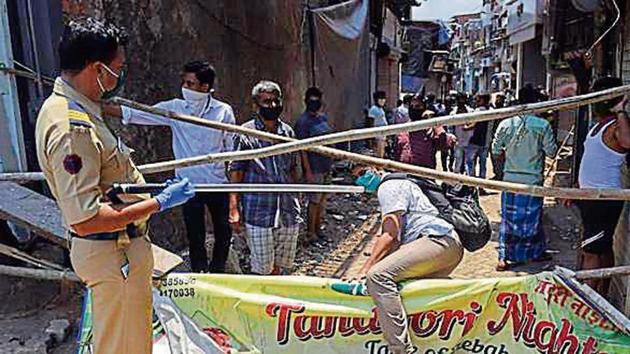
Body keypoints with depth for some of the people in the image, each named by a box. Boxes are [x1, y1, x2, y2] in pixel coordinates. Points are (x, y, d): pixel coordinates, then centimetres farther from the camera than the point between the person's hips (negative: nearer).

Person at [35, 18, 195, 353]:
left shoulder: (61, 105, 8)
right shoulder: (72, 128, -26)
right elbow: (86, 220, -31)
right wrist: (160, 202, -25)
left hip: (117, 248, 10)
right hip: (114, 254, -10)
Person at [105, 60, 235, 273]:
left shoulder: (223, 111, -4)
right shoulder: (175, 108, -2)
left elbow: (232, 151, 1)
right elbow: (134, 114, -4)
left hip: (218, 185, 0)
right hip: (189, 186, 0)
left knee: (223, 234, 12)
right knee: (195, 237, 9)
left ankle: (217, 275, 35)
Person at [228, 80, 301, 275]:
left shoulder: (288, 132, 9)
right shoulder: (245, 133, -5)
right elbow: (235, 172, -5)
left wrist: (295, 200, 18)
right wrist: (234, 209, -10)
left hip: (288, 212, 5)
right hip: (258, 214, -4)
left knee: (279, 265, 16)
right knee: (261, 268, 5)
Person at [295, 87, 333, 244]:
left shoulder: (323, 117, 10)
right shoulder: (303, 121, -14)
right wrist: (308, 170, -19)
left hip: (326, 165, 8)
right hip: (314, 168, -8)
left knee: (322, 199, 15)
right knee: (314, 200, 0)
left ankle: (318, 228, 29)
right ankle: (311, 233, 13)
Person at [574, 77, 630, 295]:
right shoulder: (599, 124, 13)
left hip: (605, 199, -10)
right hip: (591, 196, 10)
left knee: (591, 251, -7)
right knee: (603, 248, 18)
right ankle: (601, 297, 30)